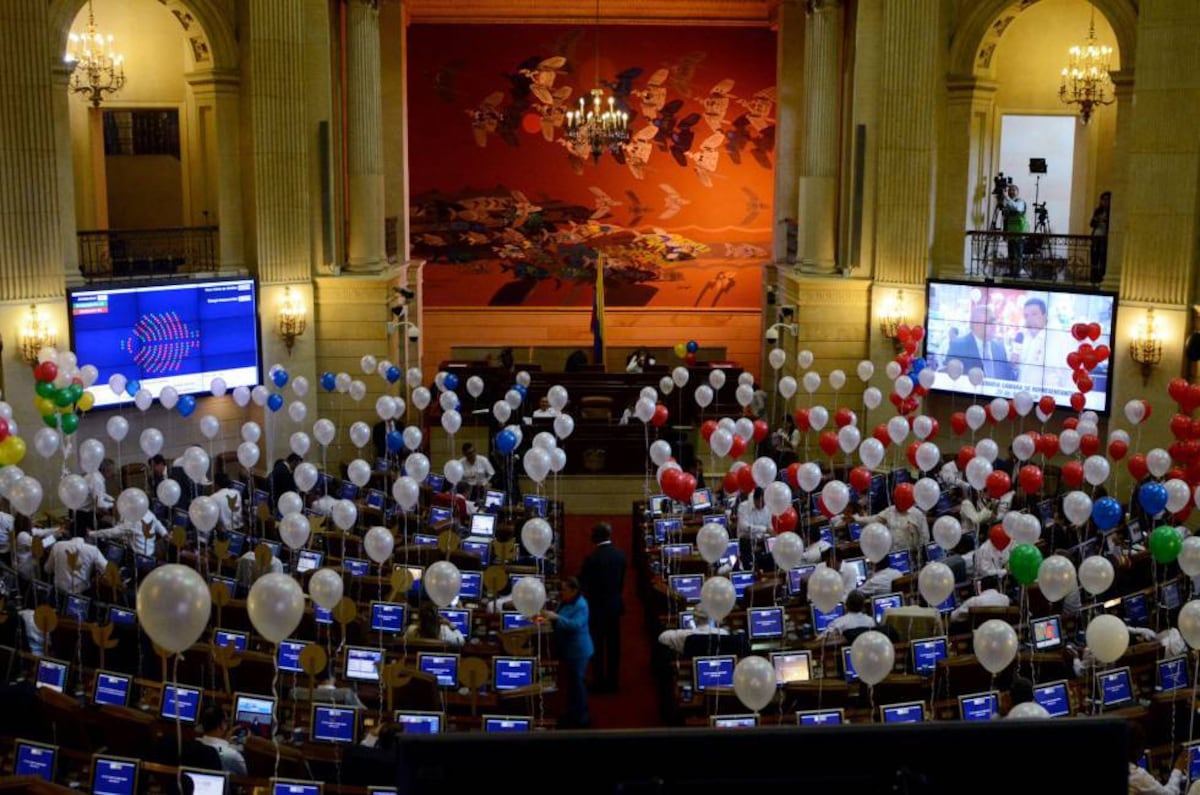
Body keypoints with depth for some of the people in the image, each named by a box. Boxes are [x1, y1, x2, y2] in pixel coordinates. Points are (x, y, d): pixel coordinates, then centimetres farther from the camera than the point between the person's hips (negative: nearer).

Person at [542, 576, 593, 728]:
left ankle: (581, 719, 10)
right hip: (567, 650, 9)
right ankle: (572, 715, 29)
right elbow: (560, 621, 16)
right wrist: (548, 616, -5)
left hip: (578, 652, -9)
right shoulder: (565, 602, 7)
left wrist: (555, 617, -39)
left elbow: (575, 625, -33)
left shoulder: (581, 606, -21)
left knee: (578, 684, -1)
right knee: (570, 683, 17)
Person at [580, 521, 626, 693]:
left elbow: (582, 583, -10)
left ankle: (599, 682, 9)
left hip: (597, 607, -5)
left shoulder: (591, 558, -20)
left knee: (597, 646, 5)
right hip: (615, 605, 5)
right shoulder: (620, 555, -4)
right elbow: (622, 580, 5)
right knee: (613, 645, 12)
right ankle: (613, 681, 19)